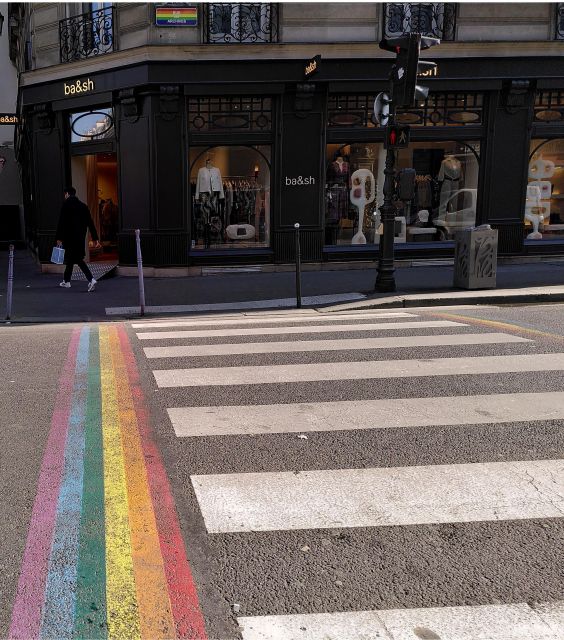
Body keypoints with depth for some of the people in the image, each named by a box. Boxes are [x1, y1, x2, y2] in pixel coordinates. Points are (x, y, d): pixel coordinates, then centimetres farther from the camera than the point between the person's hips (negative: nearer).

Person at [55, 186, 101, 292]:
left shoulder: (66, 205, -7)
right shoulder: (83, 206, 9)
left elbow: (61, 222, -12)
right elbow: (90, 223, 7)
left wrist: (59, 238, -10)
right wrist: (96, 238, 8)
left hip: (69, 237, -6)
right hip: (80, 237, 6)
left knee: (78, 259, -5)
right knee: (70, 258, 17)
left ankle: (91, 279, -20)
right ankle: (66, 281, 26)